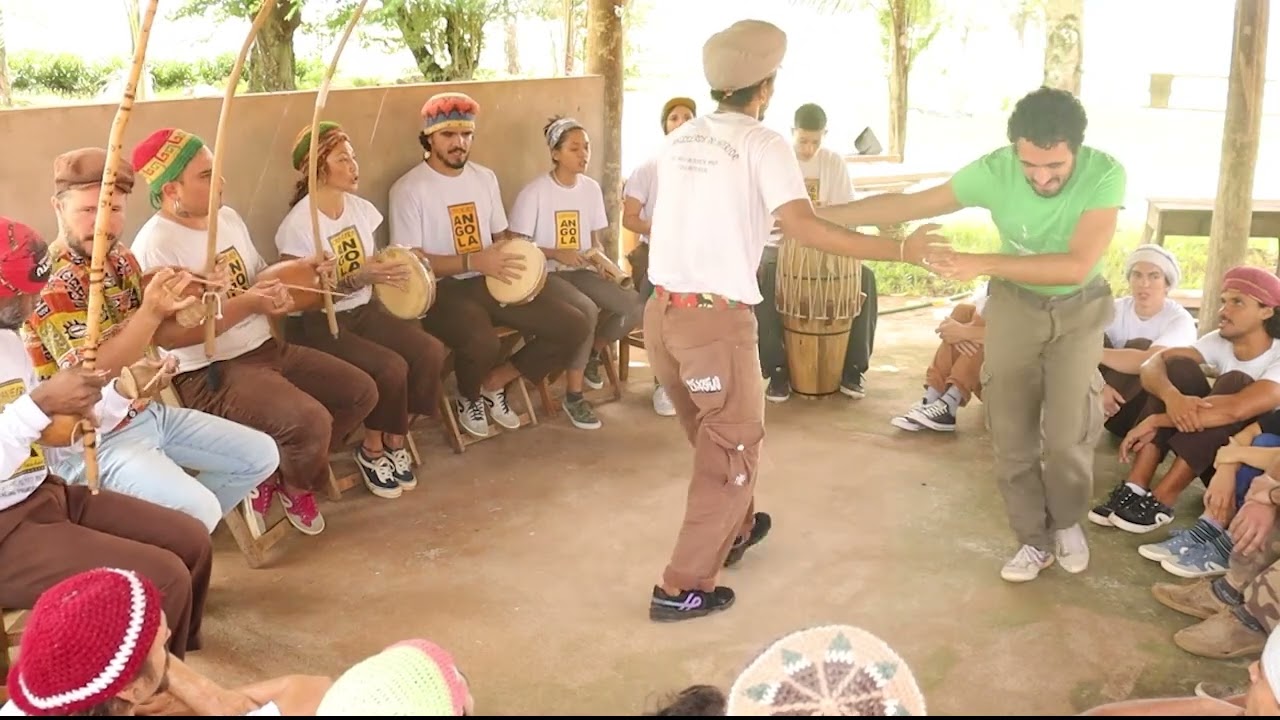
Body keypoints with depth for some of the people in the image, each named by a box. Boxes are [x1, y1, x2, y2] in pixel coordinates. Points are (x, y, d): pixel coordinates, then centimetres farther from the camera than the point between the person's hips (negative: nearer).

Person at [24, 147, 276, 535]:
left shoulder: (121, 259, 5)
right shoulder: (50, 283, -19)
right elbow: (92, 374, -25)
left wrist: (194, 296, -6)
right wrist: (151, 311, -37)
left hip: (147, 411, 9)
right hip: (94, 440, -8)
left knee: (262, 455, 9)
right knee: (199, 510, -27)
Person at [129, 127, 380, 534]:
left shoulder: (228, 217, 9)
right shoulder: (154, 247, -18)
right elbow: (167, 336, -23)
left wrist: (276, 291, -6)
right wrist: (244, 306, -25)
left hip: (264, 347, 9)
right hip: (207, 372, -9)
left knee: (361, 392, 4)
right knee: (311, 423, -28)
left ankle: (281, 472, 14)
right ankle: (292, 483, 8)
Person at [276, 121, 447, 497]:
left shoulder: (361, 209, 3)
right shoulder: (297, 226, -17)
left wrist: (391, 269, -6)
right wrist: (358, 278, -28)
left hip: (364, 310, 7)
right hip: (319, 324, -7)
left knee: (430, 352, -15)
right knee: (390, 368, -27)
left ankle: (395, 440, 3)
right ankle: (372, 449, 0)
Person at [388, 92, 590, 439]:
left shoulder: (485, 177, 12)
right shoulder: (409, 189, -9)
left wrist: (519, 262, -5)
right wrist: (473, 261, -24)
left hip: (490, 282, 7)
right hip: (442, 289, -6)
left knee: (573, 326, -8)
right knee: (482, 342, -39)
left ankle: (495, 382, 10)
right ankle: (468, 398, -1)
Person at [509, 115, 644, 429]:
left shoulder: (591, 188, 6)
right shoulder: (535, 192, -12)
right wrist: (556, 253, -23)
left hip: (581, 271, 6)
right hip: (545, 274, -6)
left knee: (634, 306, -16)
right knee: (587, 311, -33)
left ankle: (593, 355, 13)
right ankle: (573, 396, -17)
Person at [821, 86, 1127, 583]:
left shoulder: (1105, 173, -30)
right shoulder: (993, 170, -24)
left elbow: (1077, 266, -36)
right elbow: (908, 204, -15)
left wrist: (983, 264, -41)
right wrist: (820, 215, -15)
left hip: (1079, 309, -1)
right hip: (1014, 304, 2)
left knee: (1068, 435, -3)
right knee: (1012, 433, 2)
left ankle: (1068, 522, 26)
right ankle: (1035, 539, 19)